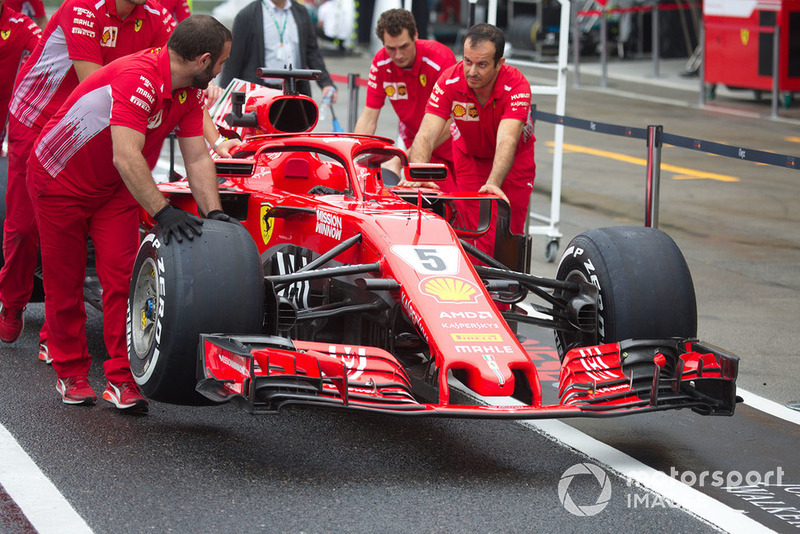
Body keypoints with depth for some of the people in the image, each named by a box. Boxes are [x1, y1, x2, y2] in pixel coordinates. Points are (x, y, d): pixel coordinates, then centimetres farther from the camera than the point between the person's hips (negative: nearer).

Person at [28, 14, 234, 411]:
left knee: (121, 279, -6)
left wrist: (213, 214, -22)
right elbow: (126, 157, -43)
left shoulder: (189, 92, -8)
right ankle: (71, 374, 20)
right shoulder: (137, 78, -35)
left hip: (114, 187, 7)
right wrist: (163, 213, -47)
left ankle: (121, 379, -5)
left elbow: (197, 159, -8)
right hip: (59, 181, -6)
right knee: (64, 282, 4)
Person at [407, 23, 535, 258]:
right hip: (469, 157, 1)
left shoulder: (517, 86, -34)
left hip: (514, 159, -1)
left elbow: (507, 140, -48)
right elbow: (426, 135, -38)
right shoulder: (449, 82, -29)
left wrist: (493, 183, -65)